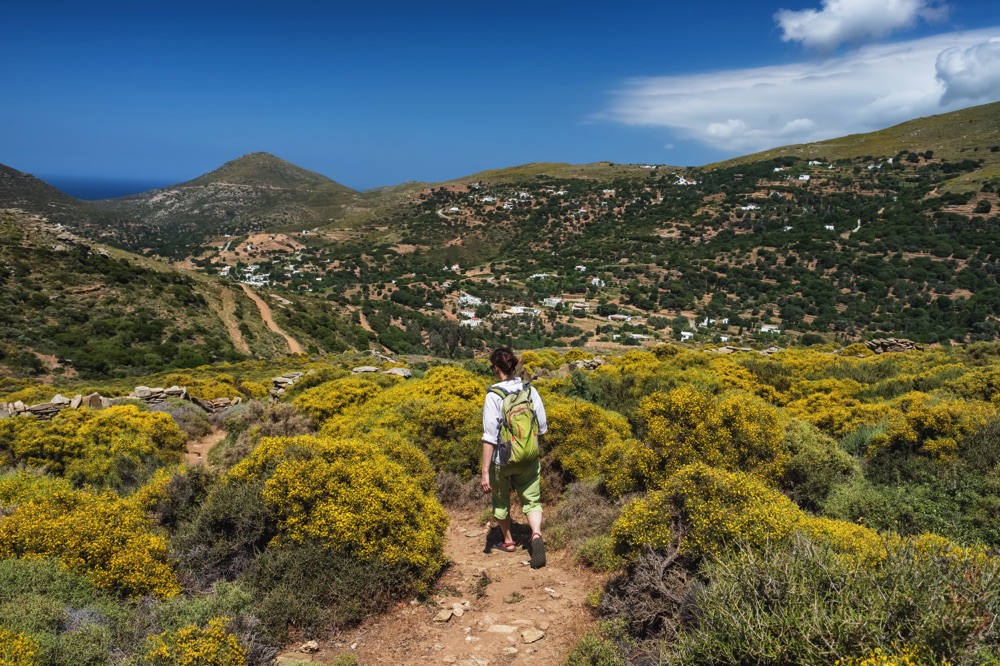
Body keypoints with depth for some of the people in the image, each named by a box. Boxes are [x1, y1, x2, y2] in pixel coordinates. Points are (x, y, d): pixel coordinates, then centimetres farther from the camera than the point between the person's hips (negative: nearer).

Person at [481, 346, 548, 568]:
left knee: (501, 500, 20)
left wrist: (485, 471, -16)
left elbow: (490, 436, -20)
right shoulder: (530, 390, -4)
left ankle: (508, 541, 37)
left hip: (501, 460, -3)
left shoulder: (494, 395, -18)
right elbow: (541, 428, 4)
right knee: (531, 500, 11)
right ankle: (536, 535, -15)